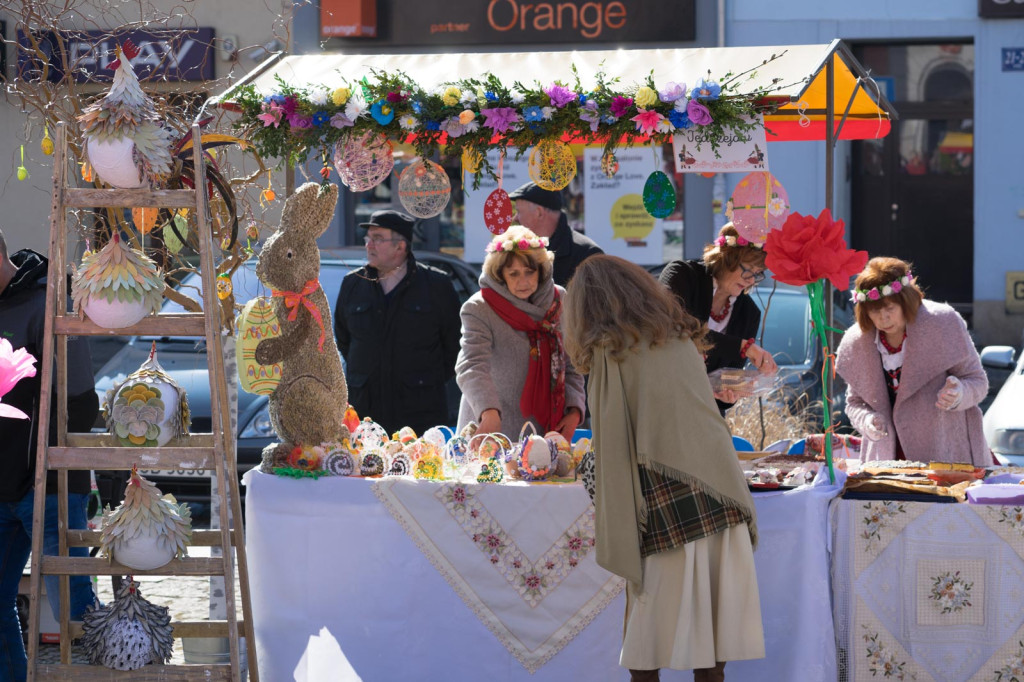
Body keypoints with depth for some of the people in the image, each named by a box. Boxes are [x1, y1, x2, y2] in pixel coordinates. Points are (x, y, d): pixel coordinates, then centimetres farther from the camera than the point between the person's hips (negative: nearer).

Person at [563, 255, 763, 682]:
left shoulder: (610, 348, -1)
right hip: (717, 490, 5)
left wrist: (615, 534, 0)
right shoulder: (679, 336, 14)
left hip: (662, 504, -5)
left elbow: (613, 443, -3)